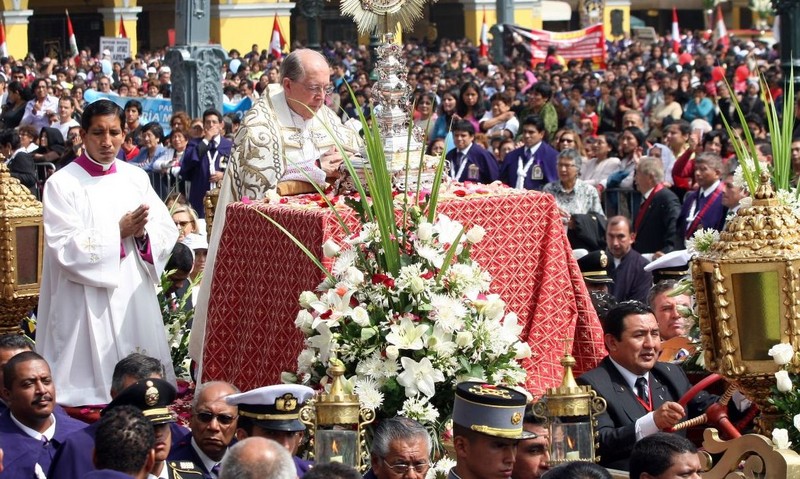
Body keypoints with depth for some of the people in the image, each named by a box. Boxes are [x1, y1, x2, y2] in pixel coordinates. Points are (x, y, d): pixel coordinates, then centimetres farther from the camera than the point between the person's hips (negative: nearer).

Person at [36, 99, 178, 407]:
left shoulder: (136, 178, 9)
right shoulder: (63, 183, -6)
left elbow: (168, 233, 5)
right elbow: (65, 248, -14)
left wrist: (142, 233, -16)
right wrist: (119, 232, -15)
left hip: (135, 297, 4)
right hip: (88, 302, -4)